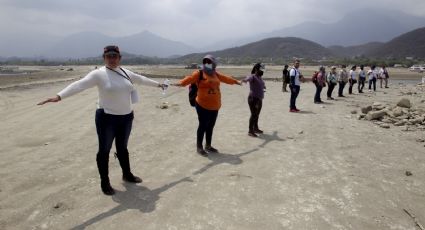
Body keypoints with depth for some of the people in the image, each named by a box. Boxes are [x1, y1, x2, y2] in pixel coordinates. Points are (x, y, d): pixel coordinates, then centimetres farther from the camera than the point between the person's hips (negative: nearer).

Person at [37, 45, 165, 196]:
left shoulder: (125, 72, 6)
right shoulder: (98, 74, -12)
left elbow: (141, 79, 23)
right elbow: (79, 85, -24)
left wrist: (157, 84, 36)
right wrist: (59, 96, -38)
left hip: (126, 117, 5)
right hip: (107, 118, -5)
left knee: (122, 148, 19)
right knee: (104, 150, 6)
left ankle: (127, 174, 36)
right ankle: (105, 182, 19)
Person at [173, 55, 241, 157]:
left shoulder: (216, 74, 11)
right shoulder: (199, 73, -8)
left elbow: (226, 78, 27)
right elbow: (190, 78, -25)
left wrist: (235, 81, 41)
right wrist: (180, 83, -44)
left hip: (214, 106, 6)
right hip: (203, 105, -6)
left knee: (210, 126, 14)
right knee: (203, 126, -3)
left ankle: (208, 146, 28)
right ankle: (199, 147, 10)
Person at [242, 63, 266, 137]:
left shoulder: (260, 77, 15)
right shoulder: (252, 76, -12)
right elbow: (248, 78, -37)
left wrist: (263, 86, 60)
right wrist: (245, 80, -60)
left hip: (259, 99, 9)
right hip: (253, 99, -9)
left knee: (257, 114, 17)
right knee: (254, 114, -9)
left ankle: (255, 128, 30)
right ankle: (250, 131, -5)